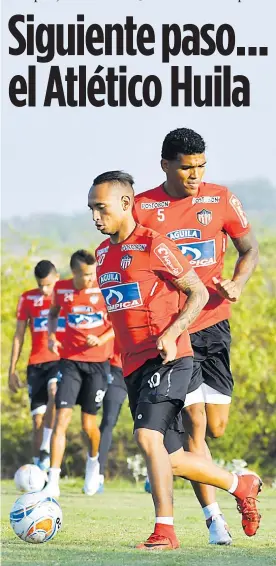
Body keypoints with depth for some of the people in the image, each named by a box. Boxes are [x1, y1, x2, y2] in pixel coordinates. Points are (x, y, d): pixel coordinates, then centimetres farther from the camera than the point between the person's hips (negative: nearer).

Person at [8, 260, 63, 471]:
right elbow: (19, 335, 11)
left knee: (54, 392, -33)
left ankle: (46, 448, -29)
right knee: (38, 418, -3)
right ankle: (39, 468, 1)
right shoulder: (27, 299, 8)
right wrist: (12, 369, 8)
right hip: (36, 363, 2)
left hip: (62, 360, -2)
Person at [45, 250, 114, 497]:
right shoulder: (61, 289, -2)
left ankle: (93, 460, 38)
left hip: (98, 361, -1)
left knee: (88, 423, 5)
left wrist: (101, 340, -17)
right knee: (62, 418, -11)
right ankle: (53, 481, -13)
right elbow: (53, 313, 19)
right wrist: (51, 336, 2)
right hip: (70, 361, 1)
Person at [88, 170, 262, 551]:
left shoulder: (154, 245, -10)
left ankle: (164, 531, -20)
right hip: (133, 366, 8)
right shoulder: (103, 253, 13)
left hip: (168, 360, -8)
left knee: (147, 435, -24)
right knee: (172, 460, 8)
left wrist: (171, 334, -21)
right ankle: (241, 486, 29)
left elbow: (199, 293, -8)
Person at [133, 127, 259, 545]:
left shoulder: (221, 200, 2)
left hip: (213, 325, 2)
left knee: (216, 427, 2)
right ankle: (213, 517, -4)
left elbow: (250, 249, 11)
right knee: (195, 425, -9)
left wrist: (237, 284, -8)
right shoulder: (142, 208, -3)